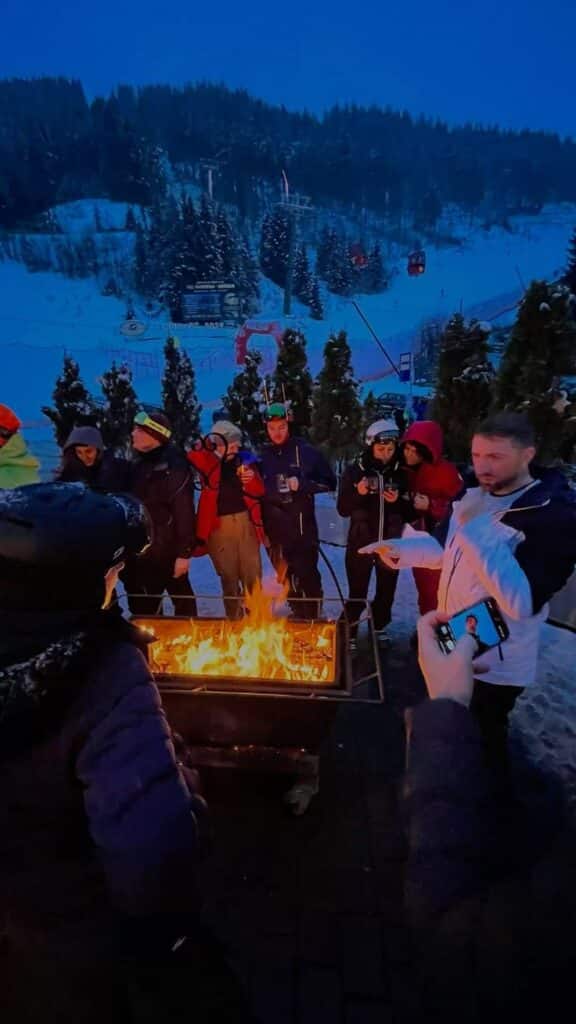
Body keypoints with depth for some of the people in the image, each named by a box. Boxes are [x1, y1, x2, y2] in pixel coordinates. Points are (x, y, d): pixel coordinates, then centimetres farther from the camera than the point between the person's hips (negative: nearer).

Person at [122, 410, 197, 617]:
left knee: (182, 598, 7)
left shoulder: (173, 465, -17)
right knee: (141, 603, 20)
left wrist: (184, 552, -21)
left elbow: (184, 511, -21)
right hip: (142, 548, 8)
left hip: (167, 549, -8)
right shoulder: (137, 463, 8)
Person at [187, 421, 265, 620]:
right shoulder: (208, 461, -2)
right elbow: (193, 456, -25)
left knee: (253, 575, 7)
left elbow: (259, 491, 6)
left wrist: (251, 479, -11)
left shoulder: (244, 459, 4)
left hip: (245, 521, 2)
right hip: (218, 525, -2)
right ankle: (234, 618, 24)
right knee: (228, 576, 8)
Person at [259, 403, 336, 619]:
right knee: (287, 580, 13)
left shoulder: (306, 451, 0)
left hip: (303, 528, -3)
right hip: (276, 531, 4)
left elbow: (329, 483, 0)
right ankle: (299, 617, 29)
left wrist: (302, 485, -13)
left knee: (308, 576, -6)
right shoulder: (262, 456, 9)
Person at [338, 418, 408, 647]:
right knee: (357, 593, 0)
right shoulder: (354, 471, -6)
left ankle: (380, 628, 37)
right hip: (361, 542, -2)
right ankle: (349, 633, 18)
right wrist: (358, 493, -24)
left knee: (387, 591, 17)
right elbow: (343, 510, -8)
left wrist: (398, 501, -17)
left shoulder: (400, 472, -1)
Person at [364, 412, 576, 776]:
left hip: (496, 661, -7)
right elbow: (445, 548, 12)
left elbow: (523, 601, -35)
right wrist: (400, 549, -8)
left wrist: (474, 529, -35)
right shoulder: (476, 495, -1)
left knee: (482, 735, 16)